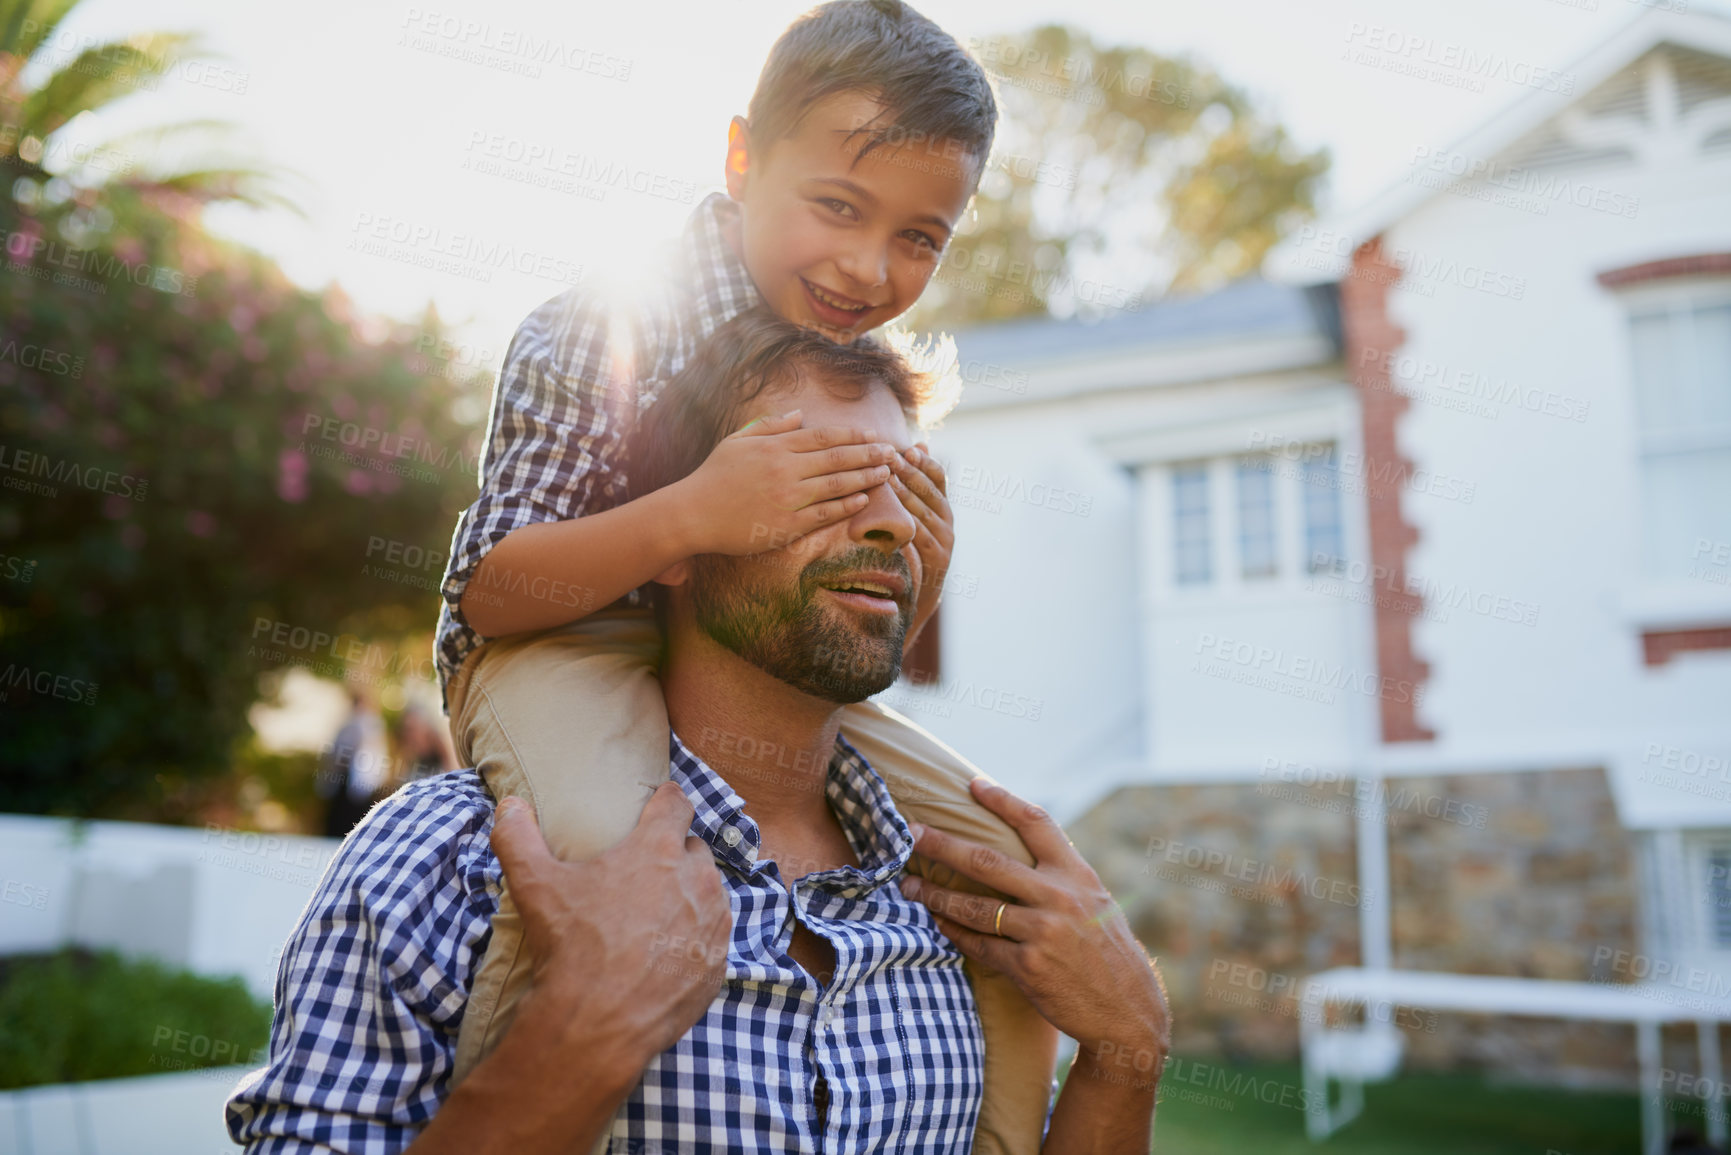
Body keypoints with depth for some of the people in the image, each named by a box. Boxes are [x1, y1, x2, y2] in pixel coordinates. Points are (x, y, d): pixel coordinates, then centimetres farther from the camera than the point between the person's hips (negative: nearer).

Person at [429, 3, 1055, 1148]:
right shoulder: (599, 331, -18)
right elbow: (487, 592, -21)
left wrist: (917, 580, -19)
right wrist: (690, 516, -37)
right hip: (558, 643, -5)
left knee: (1006, 858, -2)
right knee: (608, 842, -39)